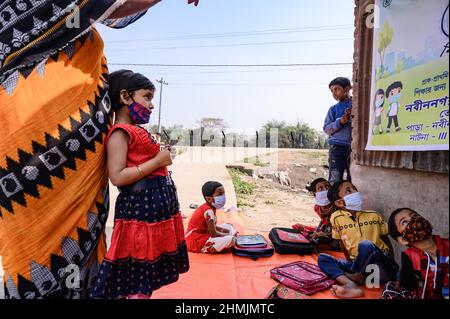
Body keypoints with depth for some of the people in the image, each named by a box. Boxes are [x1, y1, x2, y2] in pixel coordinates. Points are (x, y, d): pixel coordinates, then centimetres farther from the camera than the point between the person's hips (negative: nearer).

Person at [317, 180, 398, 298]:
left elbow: (386, 241, 8)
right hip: (358, 265, 2)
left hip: (383, 268, -2)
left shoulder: (374, 215, 1)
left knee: (366, 244, -31)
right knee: (322, 258, -11)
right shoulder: (337, 217, -1)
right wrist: (351, 263, 4)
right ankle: (352, 286, -33)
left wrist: (392, 264, -1)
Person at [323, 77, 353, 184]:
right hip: (338, 147, 0)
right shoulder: (333, 109, 12)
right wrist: (340, 122, -10)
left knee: (354, 179, 5)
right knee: (334, 180, -4)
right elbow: (326, 128, 7)